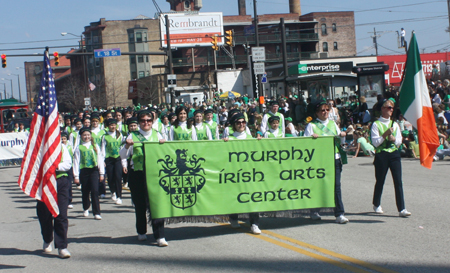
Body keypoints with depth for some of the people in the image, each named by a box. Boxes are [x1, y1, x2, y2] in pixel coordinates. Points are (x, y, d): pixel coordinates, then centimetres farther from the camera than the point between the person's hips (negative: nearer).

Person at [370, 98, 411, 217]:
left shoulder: (395, 124, 14)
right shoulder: (376, 124, -2)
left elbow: (399, 141, 12)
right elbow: (375, 143, -9)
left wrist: (393, 138, -8)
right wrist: (385, 134, -17)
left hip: (394, 154, 4)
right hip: (381, 155, -4)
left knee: (398, 182, -5)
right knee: (380, 181, 8)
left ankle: (401, 209, -8)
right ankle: (376, 205, 30)